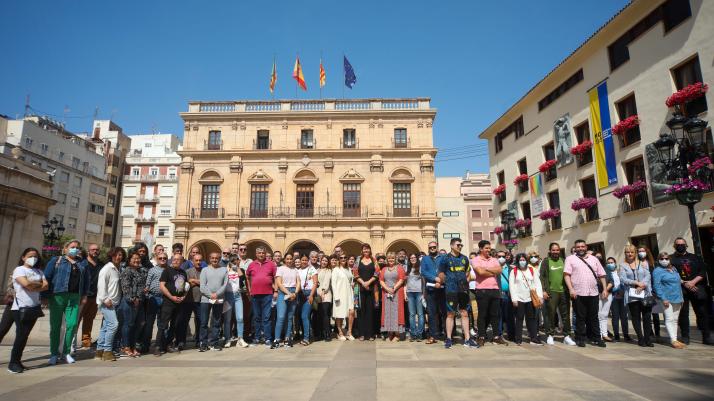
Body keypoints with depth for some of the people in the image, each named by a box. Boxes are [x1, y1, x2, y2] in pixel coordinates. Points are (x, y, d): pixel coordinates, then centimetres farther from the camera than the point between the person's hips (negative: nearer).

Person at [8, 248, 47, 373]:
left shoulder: (38, 271, 14)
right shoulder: (19, 269, -3)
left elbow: (46, 286, 1)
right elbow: (26, 284, -20)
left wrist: (33, 286, -14)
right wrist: (39, 284, -4)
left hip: (34, 308, 5)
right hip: (21, 308, -5)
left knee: (25, 335, 8)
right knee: (21, 335, -6)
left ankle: (17, 361, 16)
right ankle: (13, 363, 4)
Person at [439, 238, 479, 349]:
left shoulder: (464, 258, 11)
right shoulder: (445, 258, -3)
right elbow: (441, 274, -2)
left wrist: (465, 280, 9)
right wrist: (449, 282, 1)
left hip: (463, 289, 4)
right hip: (451, 290, -4)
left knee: (465, 314, 7)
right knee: (450, 314, 2)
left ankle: (467, 339, 11)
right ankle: (449, 339, 9)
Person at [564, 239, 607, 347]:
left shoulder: (594, 259, 15)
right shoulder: (570, 259, 3)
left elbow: (601, 275, 16)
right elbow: (567, 275, -5)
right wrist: (571, 289, -14)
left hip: (593, 293, 3)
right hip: (578, 293, -3)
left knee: (593, 317, 10)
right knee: (580, 317, 3)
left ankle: (595, 338, 19)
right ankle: (580, 339, 12)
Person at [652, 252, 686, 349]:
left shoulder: (673, 269, 15)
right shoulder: (657, 271, -7)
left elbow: (678, 283, 20)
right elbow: (656, 285, -13)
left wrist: (681, 298, 17)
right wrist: (663, 298, -19)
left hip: (677, 298, 7)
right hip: (667, 299, -7)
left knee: (675, 319, 10)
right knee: (669, 319, -8)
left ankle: (675, 339, 15)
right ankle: (673, 340, -9)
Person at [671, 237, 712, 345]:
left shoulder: (695, 258, 15)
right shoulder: (671, 259, 4)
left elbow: (702, 271, 5)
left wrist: (693, 282, -9)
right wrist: (684, 283, -13)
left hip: (697, 288, 3)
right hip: (680, 290, -3)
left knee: (702, 313, 3)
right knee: (683, 314, 1)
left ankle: (706, 337, 12)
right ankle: (685, 337, 8)